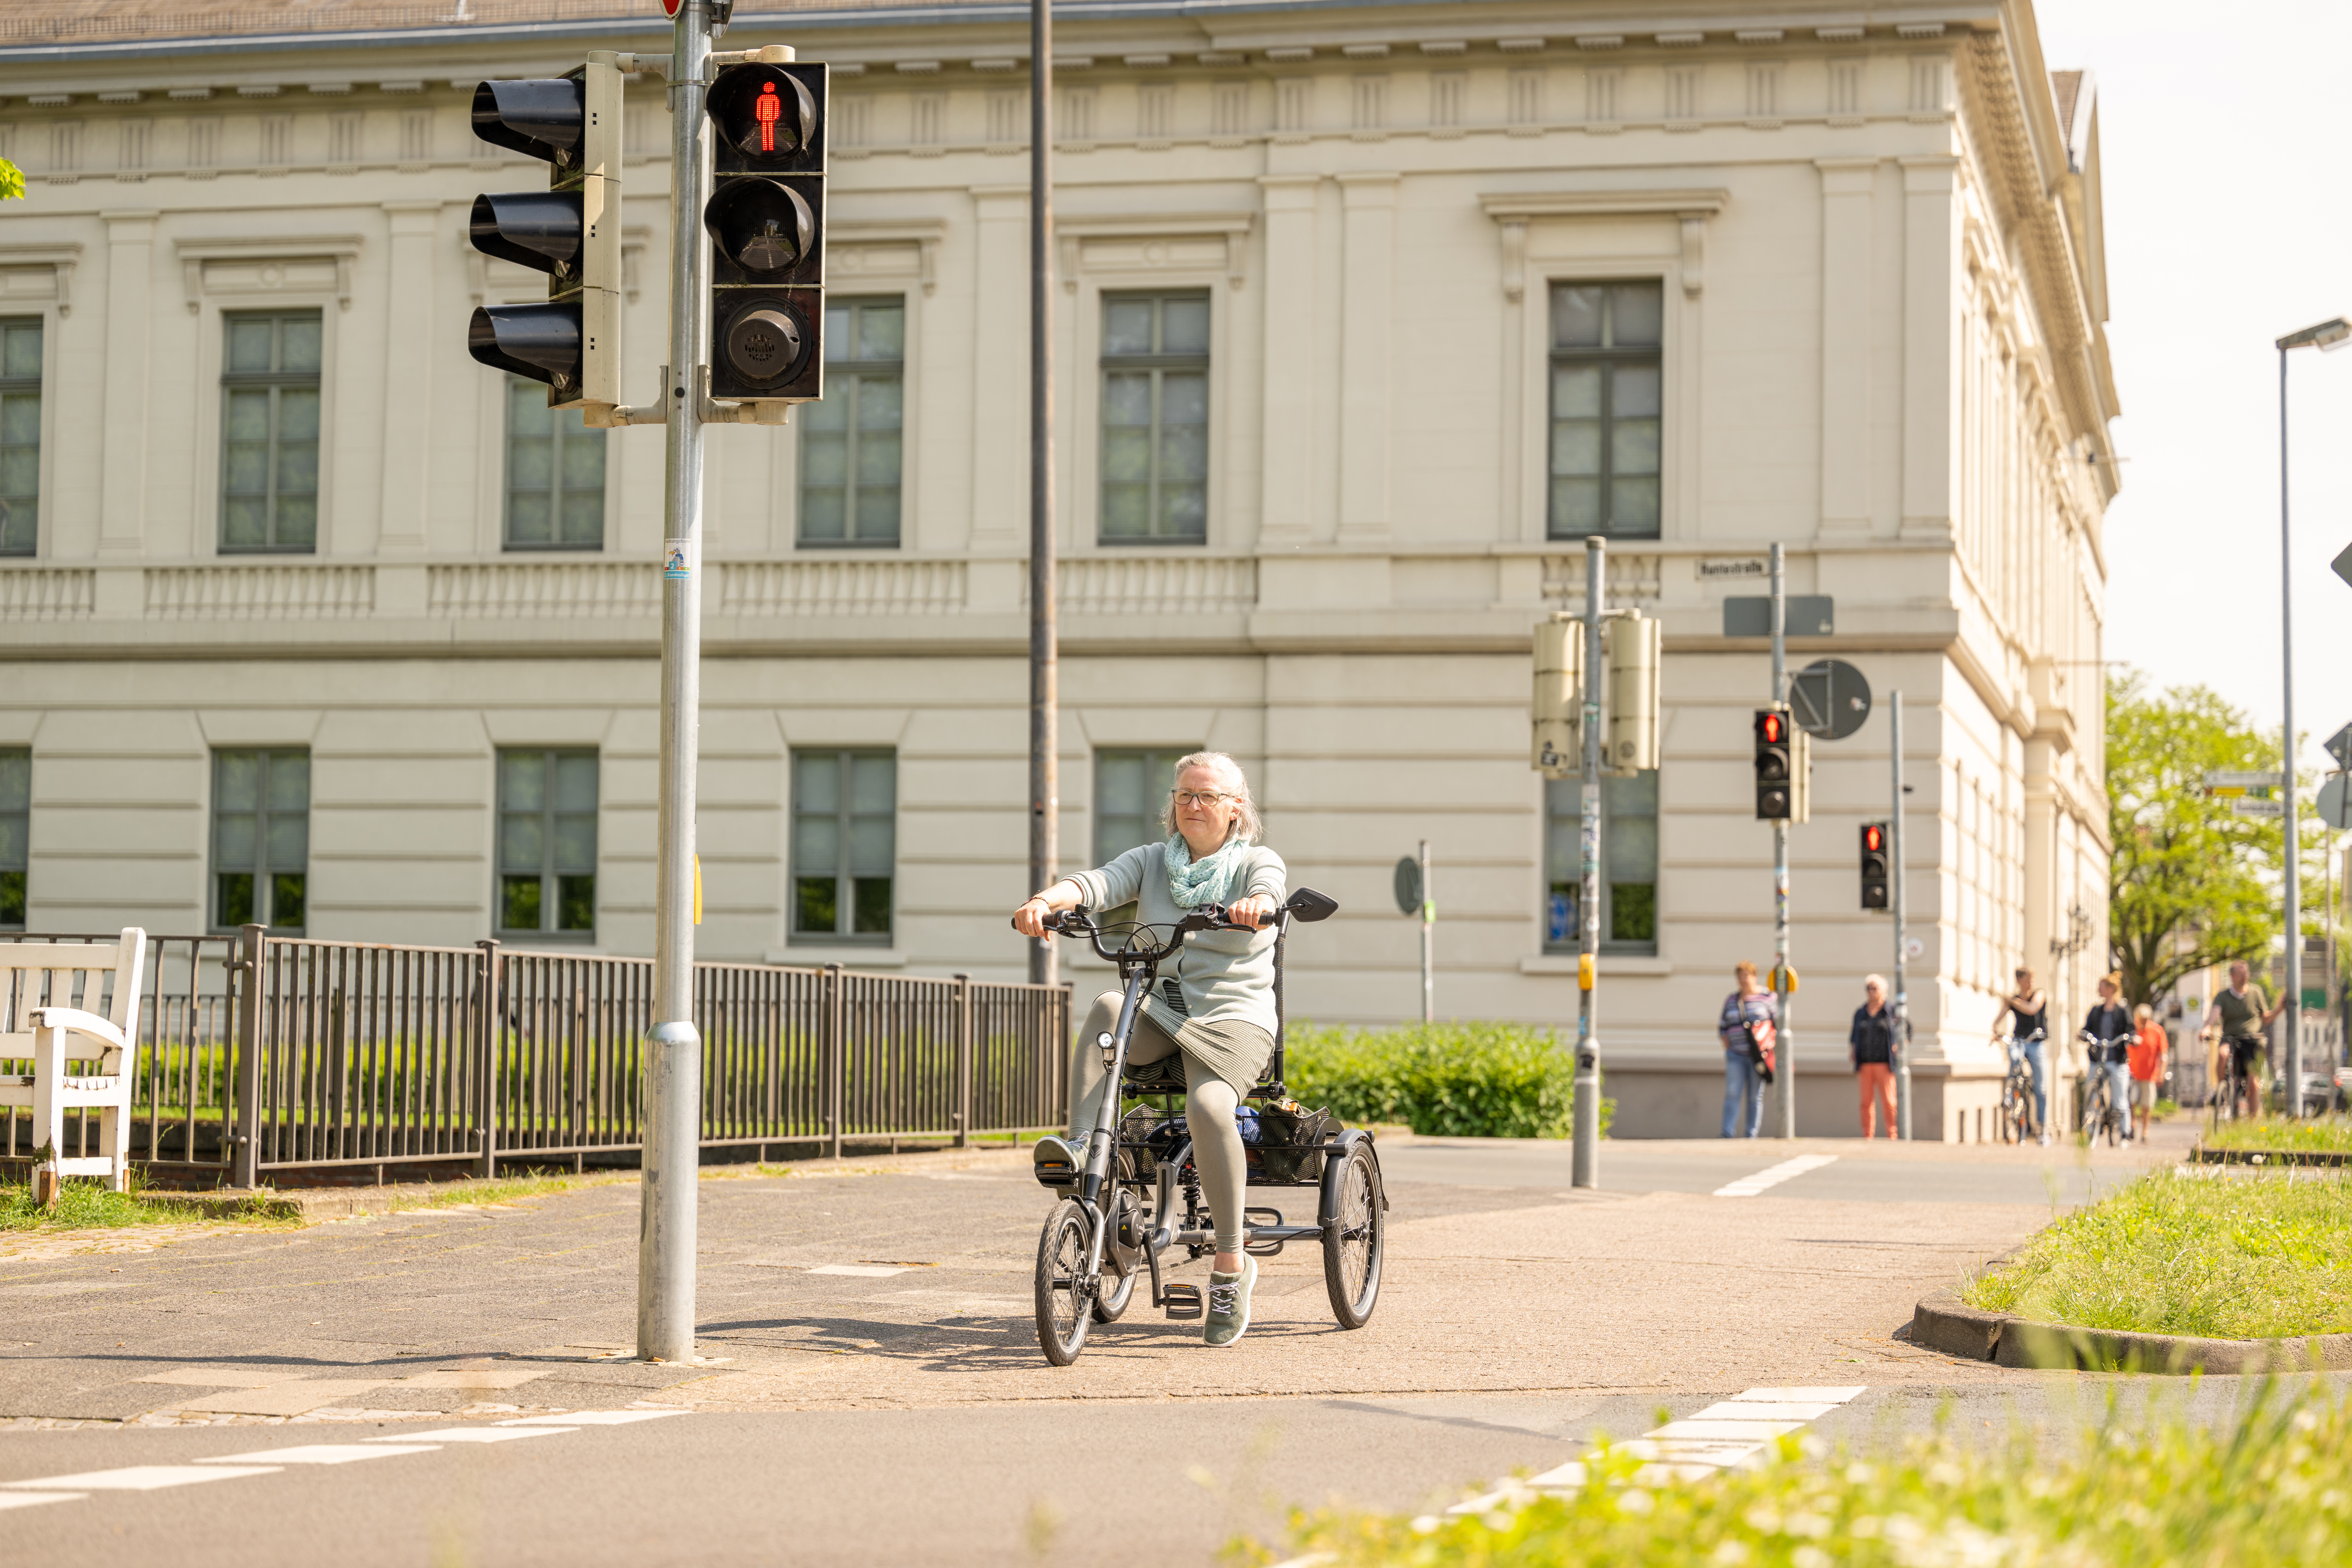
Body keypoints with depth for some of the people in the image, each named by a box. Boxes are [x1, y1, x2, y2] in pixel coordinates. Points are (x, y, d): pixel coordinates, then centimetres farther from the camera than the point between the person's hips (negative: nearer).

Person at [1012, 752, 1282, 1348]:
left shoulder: (1256, 862, 7)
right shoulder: (1153, 861, 14)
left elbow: (1267, 892, -18)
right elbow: (1099, 883, -6)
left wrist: (1255, 906, -43)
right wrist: (1046, 901, -28)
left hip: (1234, 1020, -3)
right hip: (1159, 1017, 3)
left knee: (1208, 1106, -32)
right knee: (1107, 1006, -32)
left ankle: (1232, 1264, -21)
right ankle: (1082, 1149, -40)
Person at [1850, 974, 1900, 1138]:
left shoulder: (1891, 1011, 2)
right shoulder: (1860, 1013, 13)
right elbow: (1854, 1034, 23)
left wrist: (1900, 1046, -5)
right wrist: (1852, 1050, 7)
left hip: (1884, 1063, -3)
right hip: (1865, 1064, 3)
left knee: (1888, 1103, -7)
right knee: (1867, 1102, 1)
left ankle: (1892, 1136, -3)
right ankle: (1867, 1137, 4)